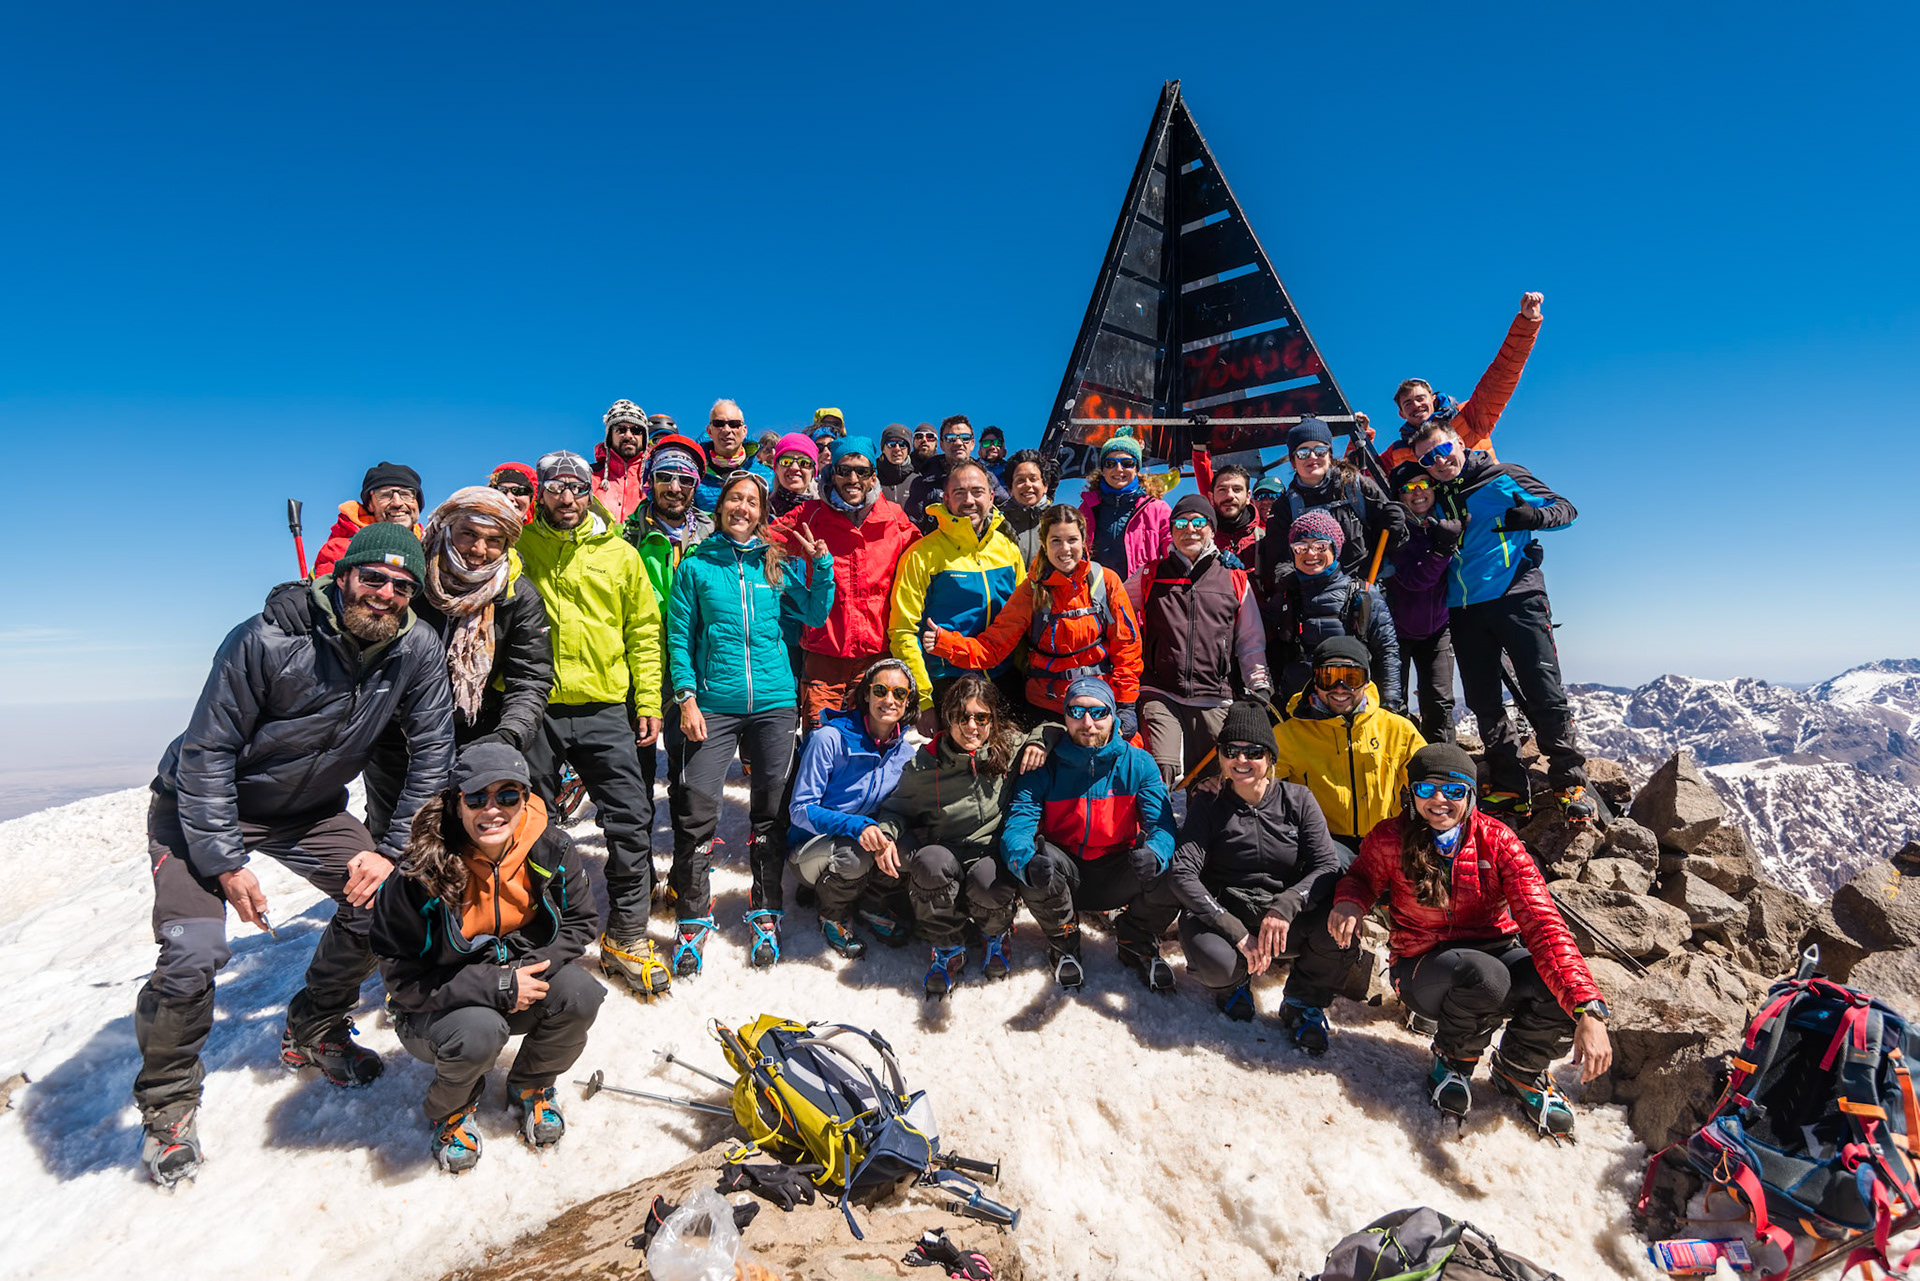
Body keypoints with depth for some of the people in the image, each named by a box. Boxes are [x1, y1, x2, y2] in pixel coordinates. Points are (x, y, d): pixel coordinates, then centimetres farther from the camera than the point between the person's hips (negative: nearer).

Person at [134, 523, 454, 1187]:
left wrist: (392, 851, -14)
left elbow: (433, 750, -10)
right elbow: (208, 751, -20)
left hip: (311, 808, 4)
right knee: (193, 953, -16)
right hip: (204, 806, -4)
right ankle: (168, 1099, 11)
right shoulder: (267, 640, -28)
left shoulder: (416, 649, -17)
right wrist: (226, 863, -21)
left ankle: (312, 1031, 20)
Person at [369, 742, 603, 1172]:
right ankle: (449, 1111, 6)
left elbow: (581, 922, -3)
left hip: (522, 983, 3)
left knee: (580, 994, -24)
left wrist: (530, 970, -21)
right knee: (480, 1032, -34)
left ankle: (530, 1087, 9)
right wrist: (498, 988, -27)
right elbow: (402, 979, -19)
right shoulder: (420, 873, -25)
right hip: (437, 1005, -3)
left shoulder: (551, 848, -16)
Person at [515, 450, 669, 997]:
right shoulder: (518, 545, 6)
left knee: (631, 823, -1)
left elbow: (644, 629, 8)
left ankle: (625, 937, 15)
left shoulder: (619, 553, 8)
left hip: (604, 708, 0)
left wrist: (648, 699, 3)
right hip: (533, 708, 0)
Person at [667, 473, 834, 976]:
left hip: (774, 701, 1)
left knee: (771, 808, 7)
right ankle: (694, 916, 11)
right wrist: (686, 697, -5)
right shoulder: (696, 566, 6)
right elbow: (679, 636, 4)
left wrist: (822, 564, -4)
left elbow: (815, 616, 7)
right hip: (714, 704, -1)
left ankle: (766, 911, 23)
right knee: (697, 807, -7)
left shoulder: (780, 562, 9)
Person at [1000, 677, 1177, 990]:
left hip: (1118, 880, 1)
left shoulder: (1138, 763, -6)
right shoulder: (1045, 765, -9)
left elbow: (1162, 824, -14)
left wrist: (1154, 853, -39)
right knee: (1039, 856, -33)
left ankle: (1138, 946, 3)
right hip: (1063, 878, 0)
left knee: (1169, 866, -28)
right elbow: (1017, 826, -19)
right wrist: (1027, 862, -43)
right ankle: (1064, 946, -3)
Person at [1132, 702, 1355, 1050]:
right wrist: (1237, 933, -26)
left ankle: (1305, 1001, 3)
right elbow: (1182, 874, -14)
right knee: (1217, 964, -35)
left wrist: (1285, 907, -28)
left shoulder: (1297, 800, 1)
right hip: (1221, 913, -1)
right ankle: (1233, 982, 7)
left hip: (1286, 920, 2)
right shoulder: (1209, 804, -3)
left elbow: (1328, 866, -8)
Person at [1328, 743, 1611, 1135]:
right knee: (1483, 975, -36)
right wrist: (1348, 902, -22)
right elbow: (1361, 878, 6)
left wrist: (1589, 1009, -34)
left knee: (1568, 992, -28)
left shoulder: (1496, 839, -13)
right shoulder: (1390, 839, -13)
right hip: (1422, 967, -2)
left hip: (1497, 952, 2)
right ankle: (1453, 1059, -1)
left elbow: (1541, 922, -21)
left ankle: (1518, 1070, 7)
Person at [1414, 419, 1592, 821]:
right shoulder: (1438, 500, 16)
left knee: (1544, 694, -9)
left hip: (1516, 596, -5)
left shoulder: (1503, 478, 3)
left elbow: (1566, 509, 3)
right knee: (1483, 702, 5)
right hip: (1463, 608, 5)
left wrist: (1535, 516, -18)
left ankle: (1570, 784, 2)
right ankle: (1510, 789, 14)